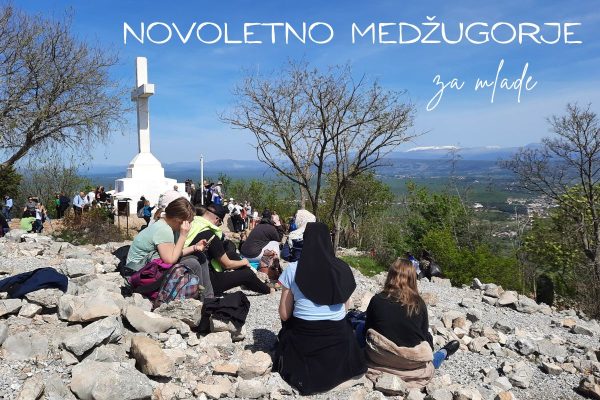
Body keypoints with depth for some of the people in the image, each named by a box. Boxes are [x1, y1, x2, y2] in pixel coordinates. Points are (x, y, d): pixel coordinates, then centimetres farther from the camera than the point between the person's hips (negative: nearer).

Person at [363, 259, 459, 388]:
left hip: (379, 358, -1)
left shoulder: (377, 300, -10)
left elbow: (367, 330, 1)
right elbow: (424, 334, 1)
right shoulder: (418, 303, -10)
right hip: (412, 362, 1)